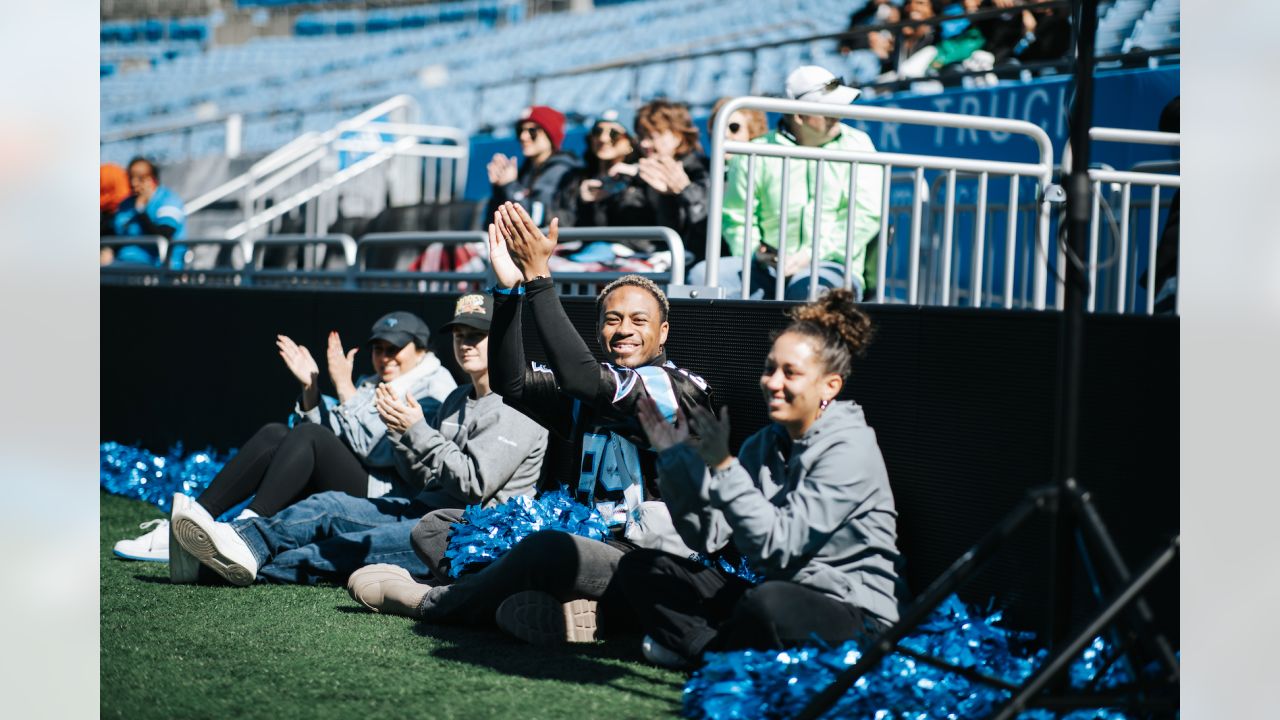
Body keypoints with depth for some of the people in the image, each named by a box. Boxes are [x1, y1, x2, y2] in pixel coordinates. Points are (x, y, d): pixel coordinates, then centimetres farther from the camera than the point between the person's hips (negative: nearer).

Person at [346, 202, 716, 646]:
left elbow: (584, 380, -22)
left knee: (548, 548, -37)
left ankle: (434, 602, -10)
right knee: (436, 526, 5)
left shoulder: (681, 389, -7)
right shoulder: (589, 390, 16)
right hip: (587, 545, 8)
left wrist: (538, 277, -23)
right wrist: (510, 287, -11)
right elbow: (512, 384, 0)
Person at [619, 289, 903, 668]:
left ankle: (698, 647, -10)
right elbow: (708, 537, 2)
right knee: (640, 566, 2)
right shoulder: (764, 444, 9)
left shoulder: (849, 450, -14)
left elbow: (776, 546, -23)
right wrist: (674, 456, -7)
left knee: (766, 603, -40)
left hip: (854, 616, -7)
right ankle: (717, 651, -15)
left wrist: (722, 465, -28)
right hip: (777, 592, 8)